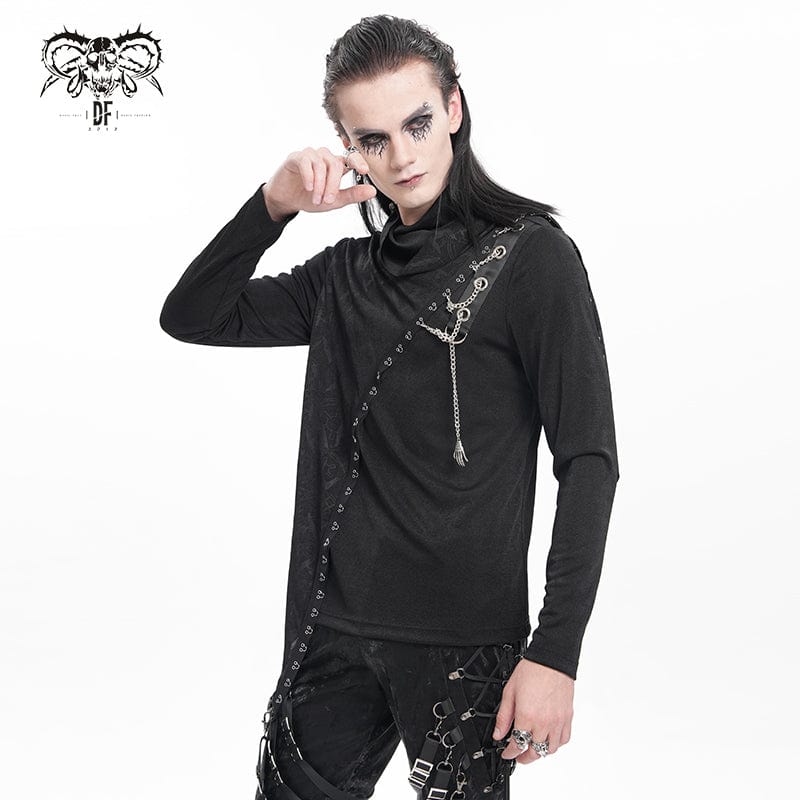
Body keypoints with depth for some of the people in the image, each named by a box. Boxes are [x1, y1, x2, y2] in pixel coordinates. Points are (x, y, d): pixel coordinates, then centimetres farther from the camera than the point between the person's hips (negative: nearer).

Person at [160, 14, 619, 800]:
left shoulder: (529, 256, -5)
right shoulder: (348, 274, 11)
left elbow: (588, 461, -9)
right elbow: (190, 317, 10)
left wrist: (555, 652, -16)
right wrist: (272, 206, -6)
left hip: (463, 643, -5)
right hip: (333, 631, 5)